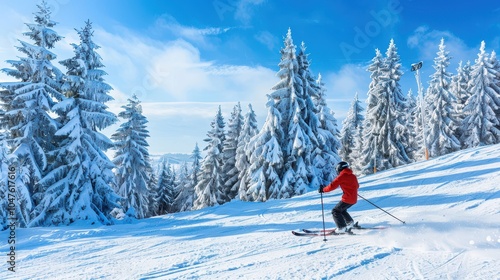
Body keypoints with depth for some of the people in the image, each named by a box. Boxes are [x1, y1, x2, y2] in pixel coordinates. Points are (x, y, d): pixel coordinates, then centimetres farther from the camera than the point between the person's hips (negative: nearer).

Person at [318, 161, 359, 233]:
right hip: (354, 199, 8)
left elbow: (332, 186, -15)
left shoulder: (341, 176, -11)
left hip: (347, 199, -8)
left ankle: (342, 227, -7)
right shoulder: (353, 176, 11)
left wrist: (323, 189, -3)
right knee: (341, 209, 26)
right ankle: (349, 222, 21)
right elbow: (357, 186, 26)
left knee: (335, 211, 2)